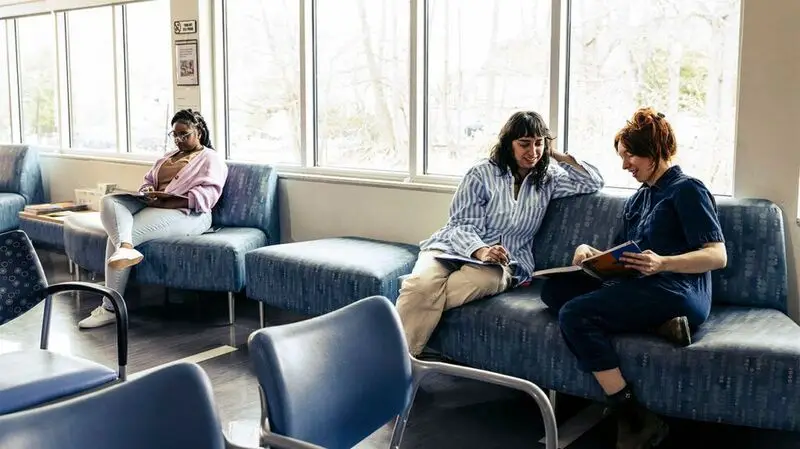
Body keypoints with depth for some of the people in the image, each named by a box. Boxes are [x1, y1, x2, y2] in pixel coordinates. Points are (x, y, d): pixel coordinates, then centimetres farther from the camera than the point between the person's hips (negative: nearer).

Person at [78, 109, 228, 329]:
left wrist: (167, 201, -20)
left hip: (185, 213, -8)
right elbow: (148, 181, 27)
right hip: (151, 205, 8)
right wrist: (147, 192, 0)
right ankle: (125, 248, -48)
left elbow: (208, 194, -10)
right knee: (109, 201, -19)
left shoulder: (211, 159, 6)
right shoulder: (169, 156, 32)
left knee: (122, 233, -25)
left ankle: (110, 308, -22)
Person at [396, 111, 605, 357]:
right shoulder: (482, 174, 2)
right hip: (455, 247, -1)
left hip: (503, 261, 1)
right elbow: (463, 225, -5)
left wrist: (557, 156, 10)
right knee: (421, 284, -35)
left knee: (481, 280, -39)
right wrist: (481, 251, -26)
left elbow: (593, 182, 13)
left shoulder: (548, 180, 15)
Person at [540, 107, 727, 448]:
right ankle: (657, 325, -19)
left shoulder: (686, 190, -1)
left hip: (678, 295, -9)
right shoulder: (637, 200, 25)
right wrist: (590, 252, 0)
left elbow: (718, 256, -11)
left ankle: (635, 419, -23)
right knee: (554, 288, -6)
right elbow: (621, 260, 22)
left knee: (574, 314, -26)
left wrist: (663, 263, -27)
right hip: (639, 290, 9)